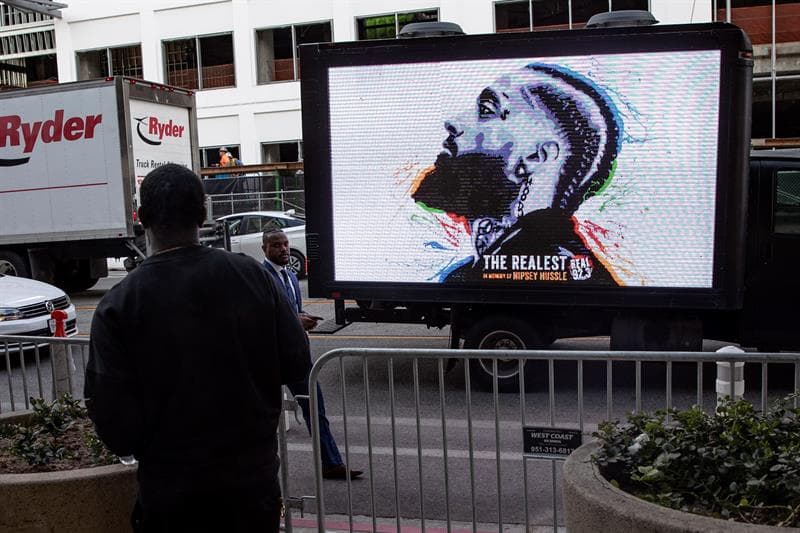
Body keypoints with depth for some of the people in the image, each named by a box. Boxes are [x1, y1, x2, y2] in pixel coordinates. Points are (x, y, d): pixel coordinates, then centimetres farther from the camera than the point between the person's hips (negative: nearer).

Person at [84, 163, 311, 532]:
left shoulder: (117, 305, -16)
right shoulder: (251, 275, -11)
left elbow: (114, 421, -16)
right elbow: (296, 364, -5)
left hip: (170, 491, -1)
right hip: (254, 478, 2)